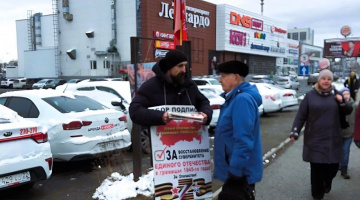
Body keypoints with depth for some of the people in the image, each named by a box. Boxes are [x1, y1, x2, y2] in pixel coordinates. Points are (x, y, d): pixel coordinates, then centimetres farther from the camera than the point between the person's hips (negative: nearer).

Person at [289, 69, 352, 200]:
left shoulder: (335, 94, 6)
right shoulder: (310, 95, -2)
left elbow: (348, 111, 11)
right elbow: (301, 115, -2)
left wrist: (342, 102, -9)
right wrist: (295, 132, -10)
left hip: (333, 139, 3)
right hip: (315, 139, -3)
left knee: (333, 166, 9)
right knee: (316, 168, -2)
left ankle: (327, 183, 41)